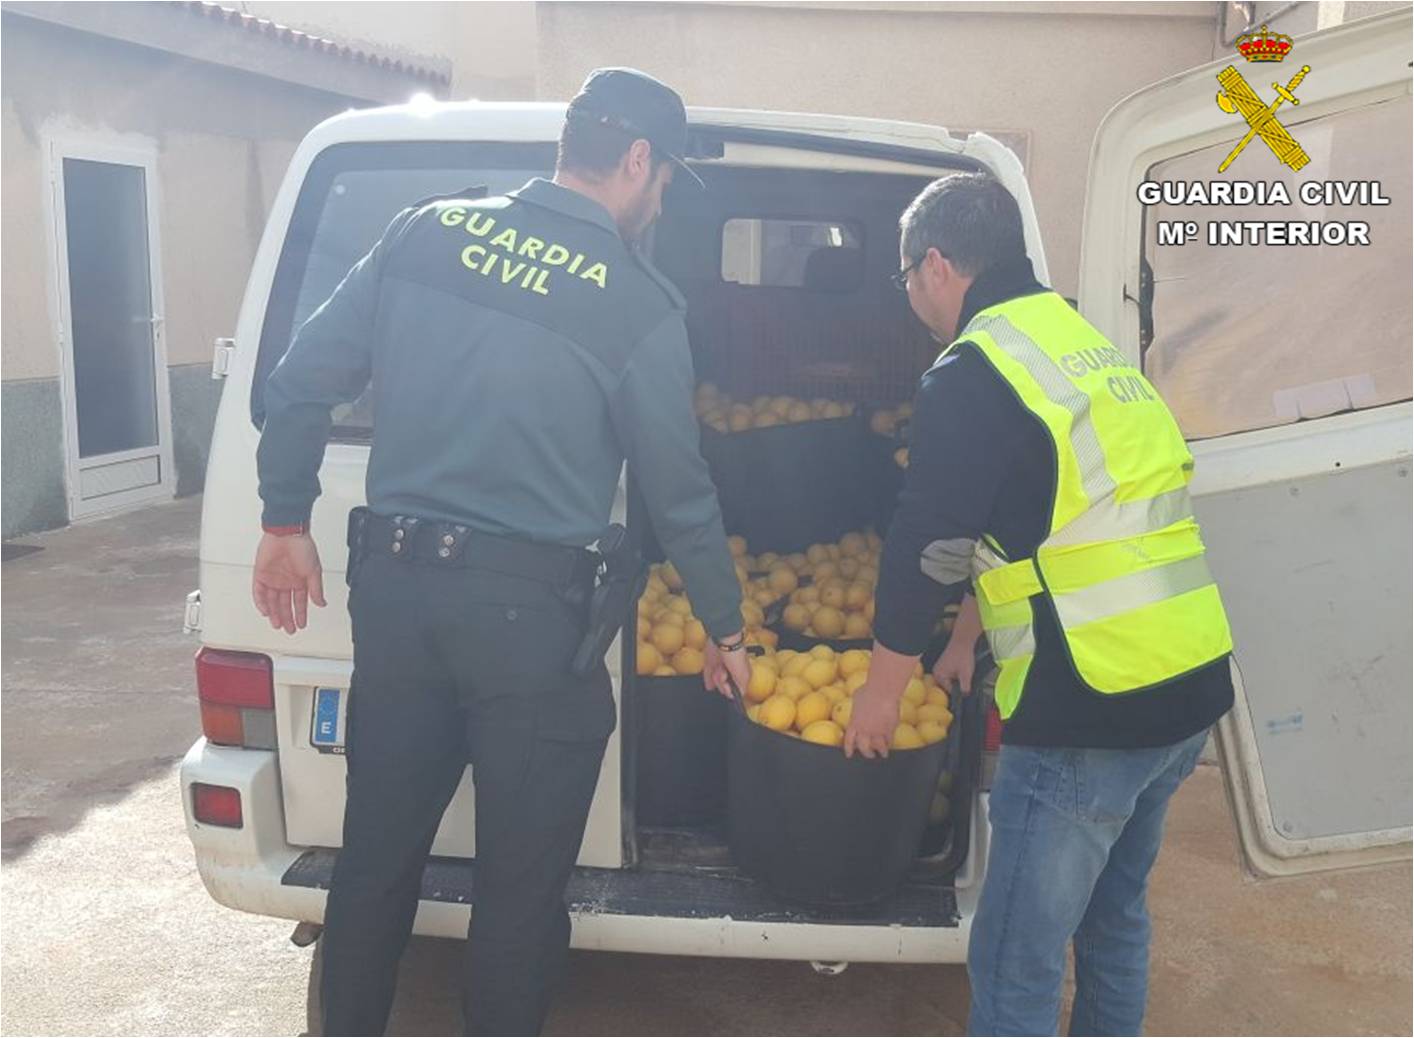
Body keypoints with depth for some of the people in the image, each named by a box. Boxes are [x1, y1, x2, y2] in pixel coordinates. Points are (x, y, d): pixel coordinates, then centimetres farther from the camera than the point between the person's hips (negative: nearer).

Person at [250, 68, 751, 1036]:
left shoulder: (423, 232, 3)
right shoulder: (640, 302, -8)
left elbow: (301, 380, 3)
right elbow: (678, 488, -1)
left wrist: (286, 522, 14)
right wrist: (725, 628, 11)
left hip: (394, 584, 5)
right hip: (528, 605, -4)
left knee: (376, 853, 19)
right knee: (522, 881, 12)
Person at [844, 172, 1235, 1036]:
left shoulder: (973, 374, -12)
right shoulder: (1087, 343, 15)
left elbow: (929, 544, -11)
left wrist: (883, 690, 3)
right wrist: (968, 636, 27)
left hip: (1090, 711, -9)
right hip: (1191, 686, 9)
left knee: (1016, 969, 2)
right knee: (1114, 914, 25)